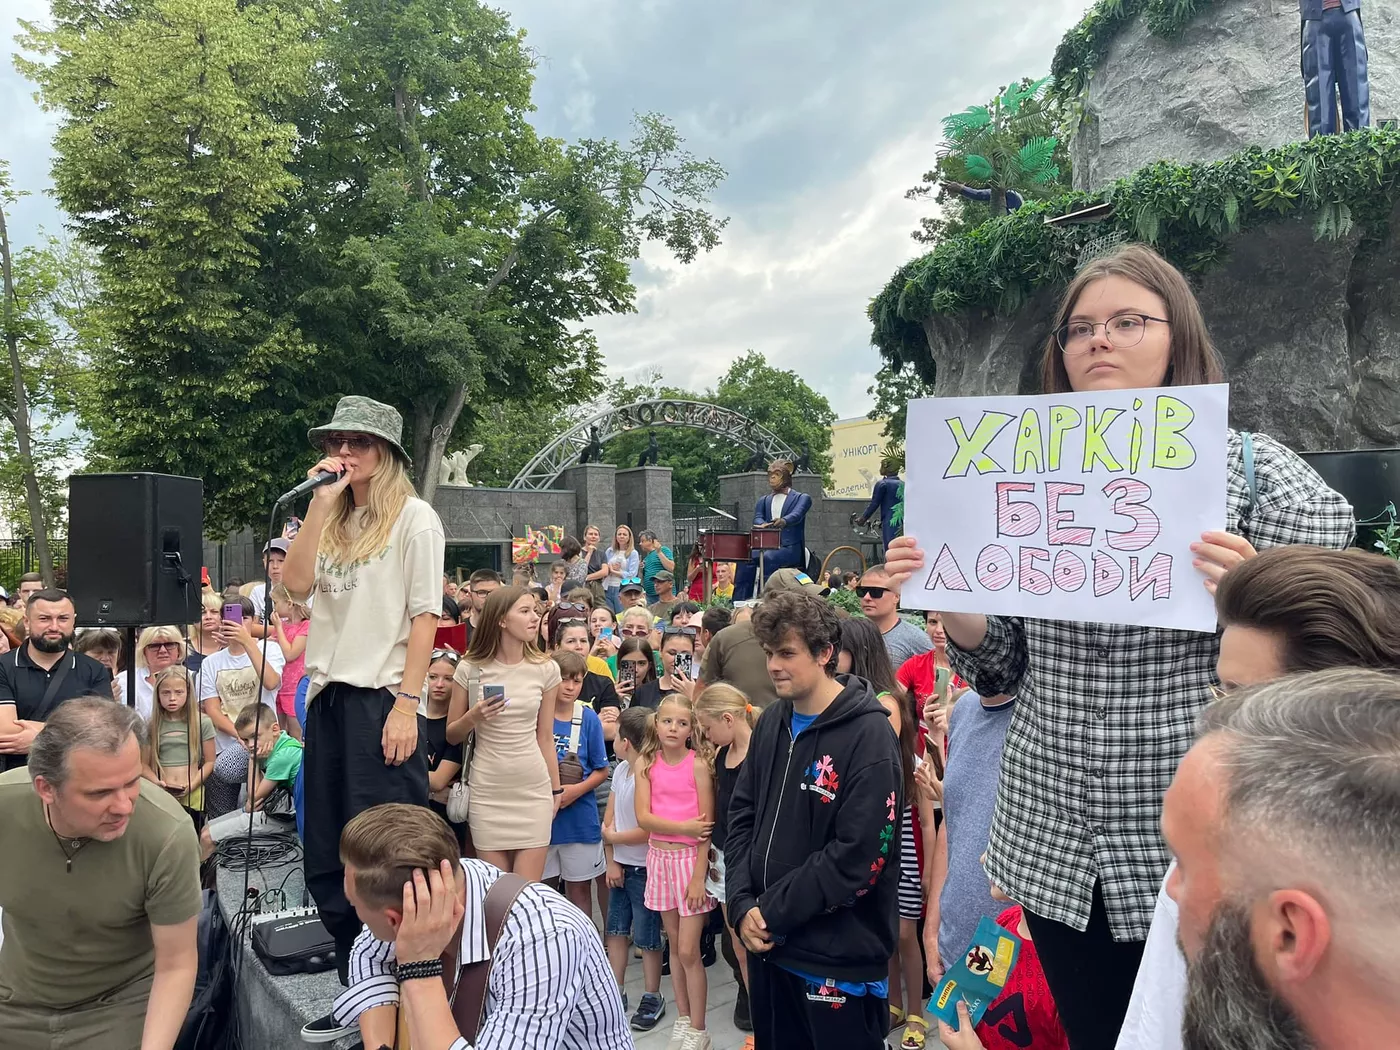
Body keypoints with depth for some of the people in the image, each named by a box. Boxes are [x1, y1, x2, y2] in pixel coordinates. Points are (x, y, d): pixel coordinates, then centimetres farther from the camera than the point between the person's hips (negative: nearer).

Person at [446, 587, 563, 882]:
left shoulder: (546, 669, 1)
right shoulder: (470, 669, -3)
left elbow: (545, 737, 7)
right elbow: (451, 736, 6)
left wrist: (556, 788, 10)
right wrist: (472, 718, -14)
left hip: (534, 790, 1)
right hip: (487, 791, 0)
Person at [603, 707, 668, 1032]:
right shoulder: (620, 770, 3)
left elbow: (647, 831, -21)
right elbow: (609, 819, 5)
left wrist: (611, 837, -7)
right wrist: (611, 862, -2)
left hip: (644, 868, -7)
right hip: (620, 865, 7)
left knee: (646, 936, 4)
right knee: (617, 930, 13)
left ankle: (652, 999, 19)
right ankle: (616, 993, 26)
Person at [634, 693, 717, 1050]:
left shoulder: (697, 766, -12)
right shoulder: (646, 763, -2)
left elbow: (707, 826, -12)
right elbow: (643, 817, -10)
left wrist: (699, 876, -15)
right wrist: (684, 827, -20)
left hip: (691, 859, -4)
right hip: (660, 857, 4)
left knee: (688, 951, 0)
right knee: (674, 945, 15)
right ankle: (683, 1018, 30)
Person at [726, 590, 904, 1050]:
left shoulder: (868, 734, -16)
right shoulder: (772, 723, 6)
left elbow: (859, 854, -20)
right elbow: (742, 817, 8)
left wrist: (773, 911, -15)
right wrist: (743, 905, -6)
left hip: (839, 957, -6)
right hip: (767, 945, 7)